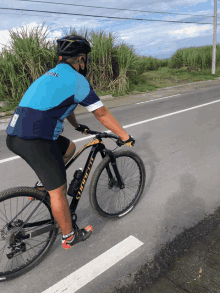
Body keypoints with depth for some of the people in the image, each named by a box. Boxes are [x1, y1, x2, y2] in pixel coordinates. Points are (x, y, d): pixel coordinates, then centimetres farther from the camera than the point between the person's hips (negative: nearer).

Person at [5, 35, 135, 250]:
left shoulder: (53, 75, 23)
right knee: (58, 190, 4)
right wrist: (125, 137, 8)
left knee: (69, 148, 26)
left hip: (15, 134, 9)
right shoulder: (76, 80, -4)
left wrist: (77, 126, 50)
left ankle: (44, 188, 28)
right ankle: (69, 237, 23)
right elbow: (102, 114, -2)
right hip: (35, 140, -9)